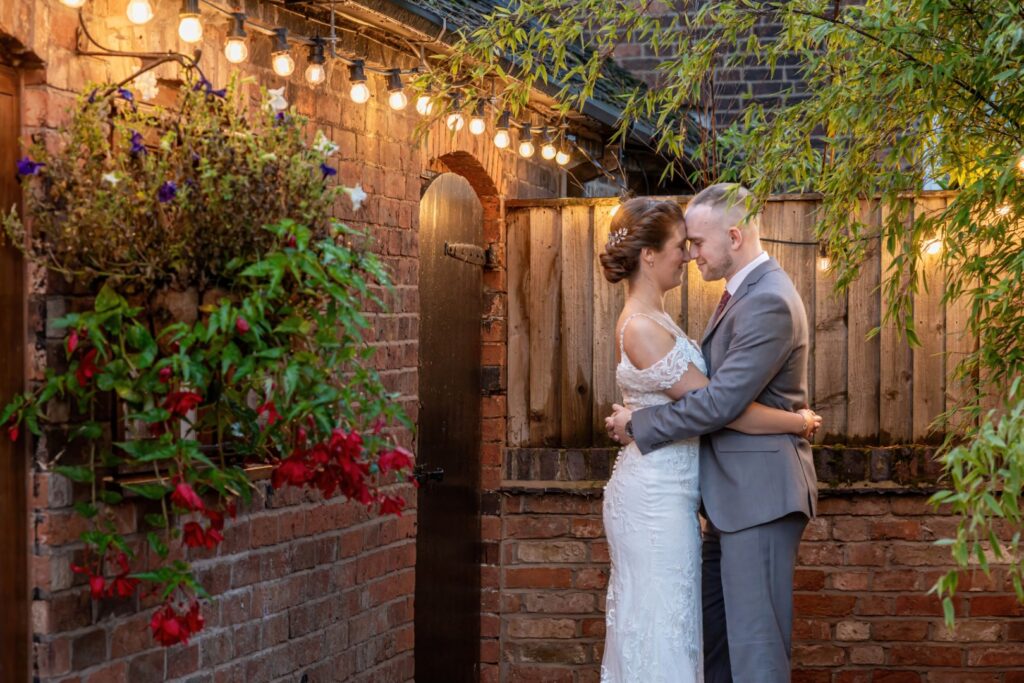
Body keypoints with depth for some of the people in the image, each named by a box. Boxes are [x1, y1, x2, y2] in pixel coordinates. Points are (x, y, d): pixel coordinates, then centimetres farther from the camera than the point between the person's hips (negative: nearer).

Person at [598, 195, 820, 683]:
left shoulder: (652, 321, 12)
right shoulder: (641, 328, -18)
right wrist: (799, 422, -8)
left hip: (663, 491, 9)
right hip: (656, 496, -9)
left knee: (648, 630, 13)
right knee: (660, 629, -4)